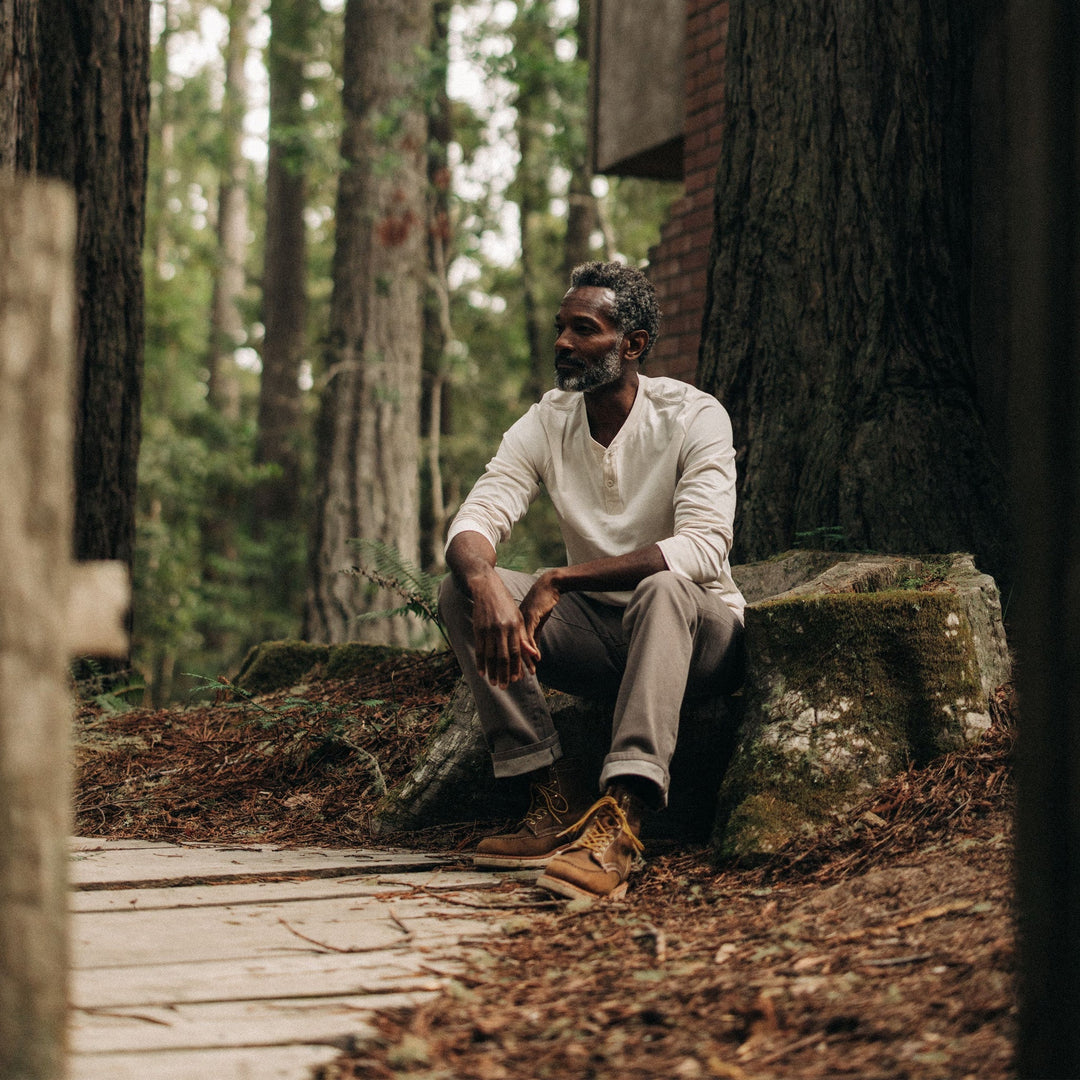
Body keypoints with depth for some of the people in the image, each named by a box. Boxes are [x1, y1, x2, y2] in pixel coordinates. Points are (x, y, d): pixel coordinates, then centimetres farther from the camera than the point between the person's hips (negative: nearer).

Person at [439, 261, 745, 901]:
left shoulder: (693, 417, -13)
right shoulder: (546, 424, 0)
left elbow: (704, 548, -27)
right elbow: (475, 519, -11)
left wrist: (561, 579, -32)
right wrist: (483, 582, -37)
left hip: (697, 631, -4)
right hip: (596, 633, 5)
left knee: (664, 588, -39)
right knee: (461, 590, -17)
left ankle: (620, 818, -51)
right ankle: (557, 792, -23)